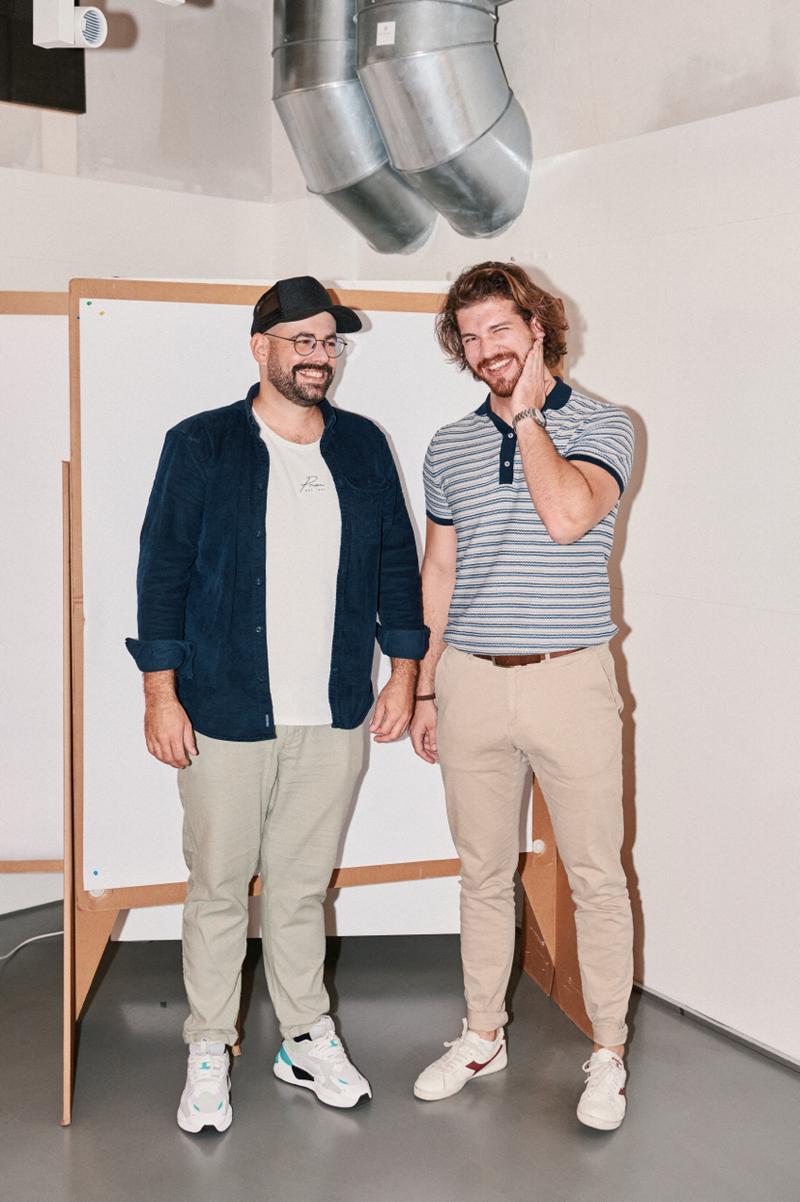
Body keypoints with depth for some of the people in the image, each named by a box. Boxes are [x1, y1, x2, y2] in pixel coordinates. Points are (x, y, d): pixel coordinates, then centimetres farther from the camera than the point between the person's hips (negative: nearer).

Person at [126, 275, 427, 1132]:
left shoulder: (362, 446, 9)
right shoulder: (199, 445, 0)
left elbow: (396, 559, 13)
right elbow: (162, 570, -2)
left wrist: (404, 672, 8)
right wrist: (160, 693, -6)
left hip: (333, 717, 3)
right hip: (223, 715, -2)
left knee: (304, 885, 13)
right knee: (218, 889, 7)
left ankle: (306, 1040, 28)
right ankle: (208, 1052, 23)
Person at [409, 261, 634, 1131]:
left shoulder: (600, 426, -2)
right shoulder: (449, 446, 11)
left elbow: (569, 515, -22)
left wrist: (526, 413, -12)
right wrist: (423, 687, 14)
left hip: (569, 678, -4)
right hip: (471, 681, 4)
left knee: (596, 877, 4)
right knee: (483, 873, 14)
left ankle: (607, 1053, 19)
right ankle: (483, 1035, 29)